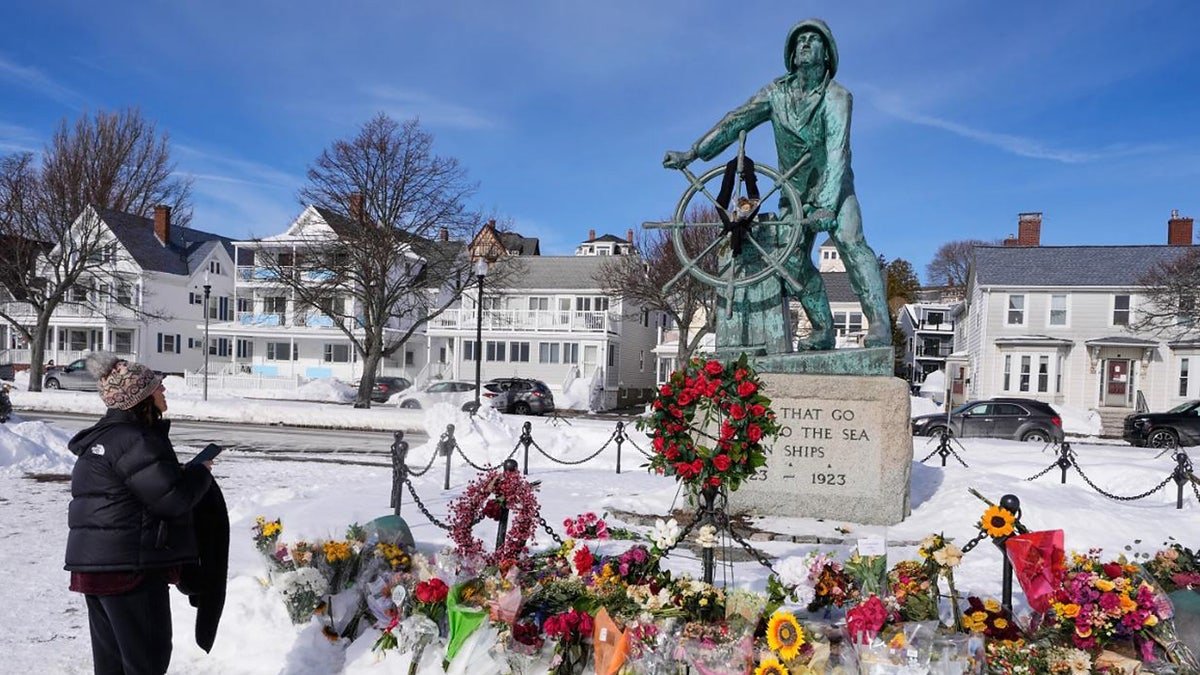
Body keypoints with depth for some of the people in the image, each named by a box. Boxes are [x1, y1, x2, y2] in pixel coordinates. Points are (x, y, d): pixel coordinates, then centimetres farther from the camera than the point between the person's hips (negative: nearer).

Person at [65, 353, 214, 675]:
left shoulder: (104, 436, 15)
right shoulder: (134, 441, -19)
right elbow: (173, 499, -20)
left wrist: (185, 472, 6)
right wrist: (201, 472, -4)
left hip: (95, 566, 10)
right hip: (130, 567, -10)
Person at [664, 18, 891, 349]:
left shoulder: (836, 96, -13)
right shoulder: (777, 92, 0)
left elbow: (837, 151, -25)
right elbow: (737, 121, -8)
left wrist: (826, 205, -37)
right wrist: (692, 152, -19)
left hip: (833, 187, -4)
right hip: (795, 192, 4)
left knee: (850, 241, -26)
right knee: (792, 259, -8)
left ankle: (879, 325, -29)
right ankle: (823, 331, 1)